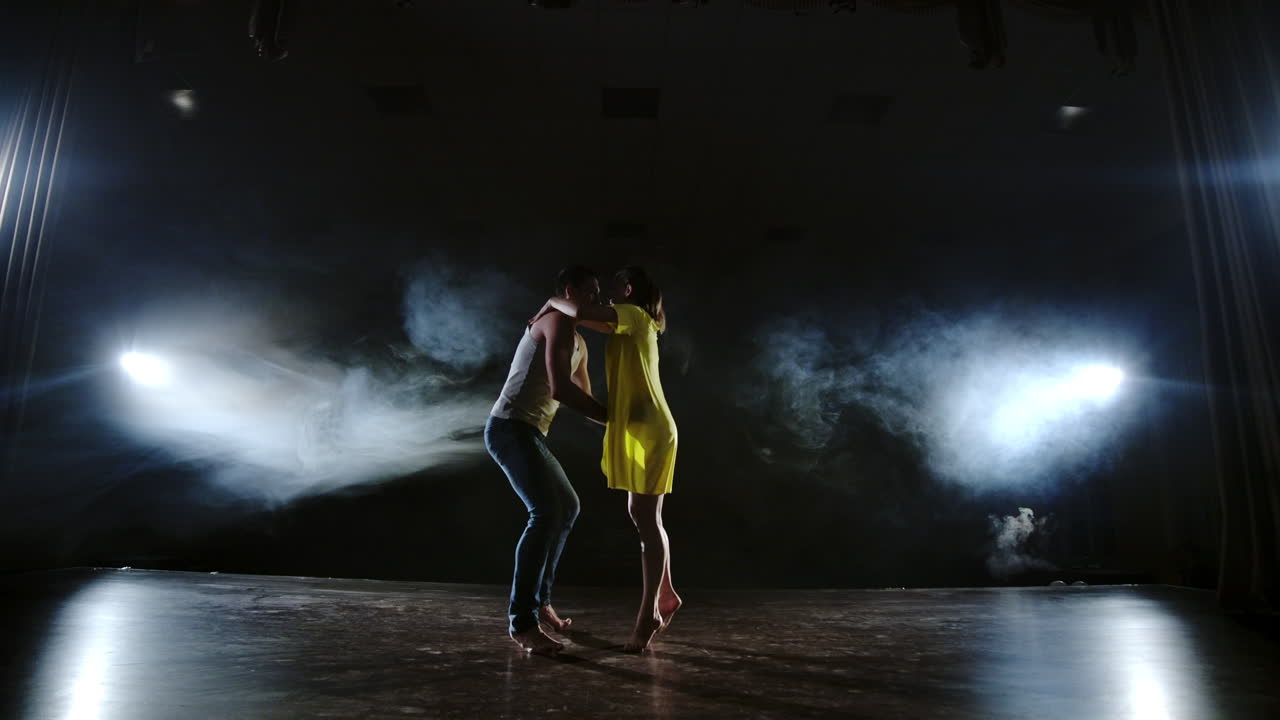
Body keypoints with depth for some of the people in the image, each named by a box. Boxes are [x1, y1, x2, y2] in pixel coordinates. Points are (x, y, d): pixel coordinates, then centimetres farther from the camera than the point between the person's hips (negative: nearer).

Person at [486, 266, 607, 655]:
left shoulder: (578, 342, 22)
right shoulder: (559, 321, -11)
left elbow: (584, 398, 28)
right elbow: (560, 389, -22)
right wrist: (613, 416, -15)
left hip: (527, 433, 11)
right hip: (511, 429, -11)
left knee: (567, 507, 20)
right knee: (547, 513, -22)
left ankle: (540, 600, 26)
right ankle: (522, 623, -19)